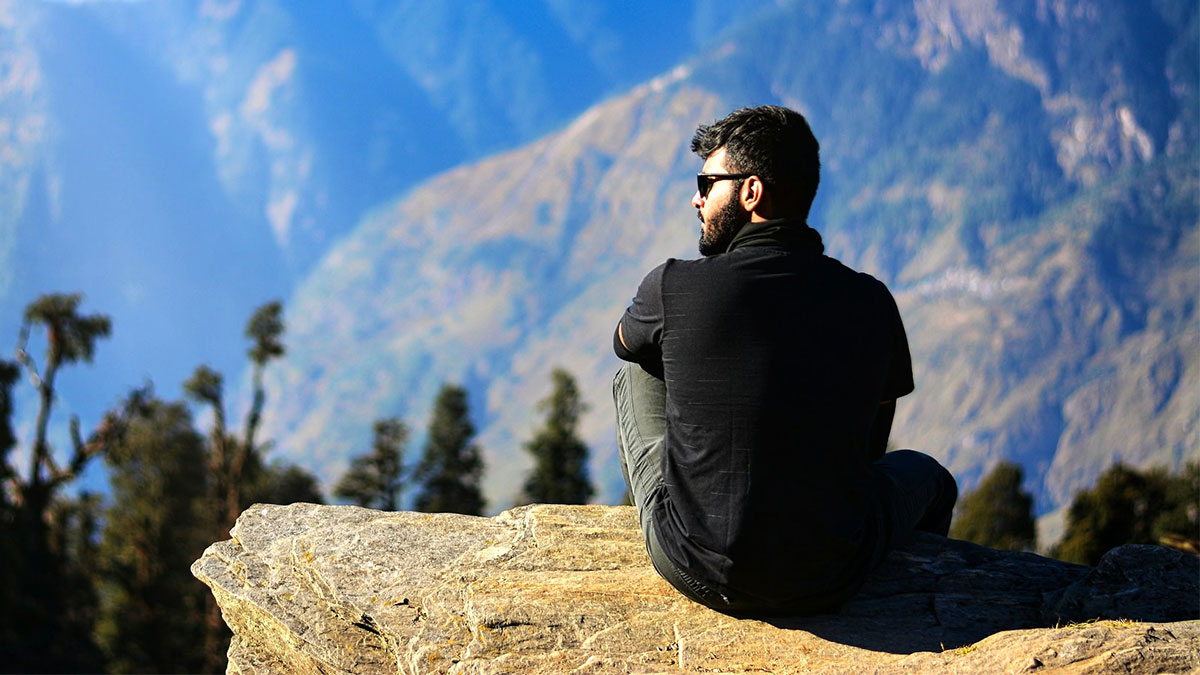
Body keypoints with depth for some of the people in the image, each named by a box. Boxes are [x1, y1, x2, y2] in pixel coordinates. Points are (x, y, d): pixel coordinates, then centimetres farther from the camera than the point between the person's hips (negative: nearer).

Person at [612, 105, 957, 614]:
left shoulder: (672, 287, -13)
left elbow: (626, 342, 14)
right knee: (927, 475, 34)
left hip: (697, 575, -1)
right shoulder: (870, 301, -6)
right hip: (828, 586, 1)